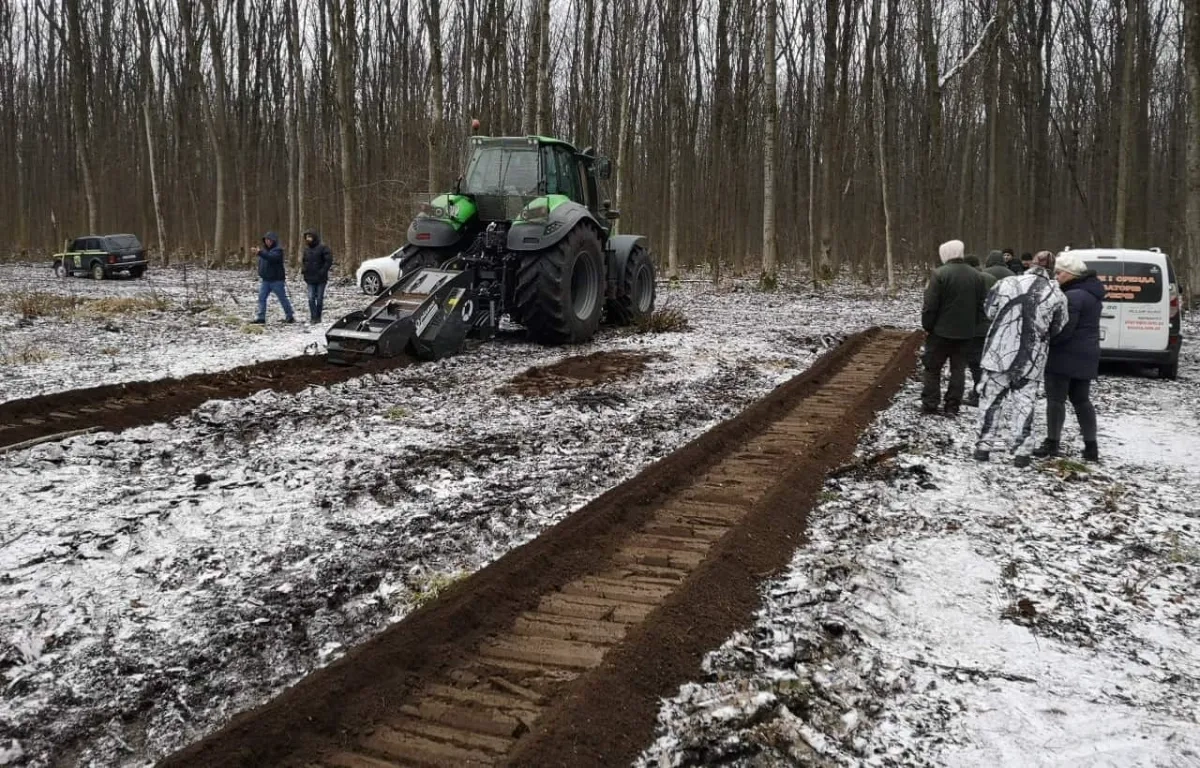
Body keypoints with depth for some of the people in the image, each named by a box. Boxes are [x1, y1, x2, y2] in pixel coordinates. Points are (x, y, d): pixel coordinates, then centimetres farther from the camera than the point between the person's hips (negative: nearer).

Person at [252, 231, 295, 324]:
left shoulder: (278, 250, -11)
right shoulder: (264, 249, 13)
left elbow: (272, 257, -32)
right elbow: (261, 263, 22)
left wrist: (260, 253, -43)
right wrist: (261, 274, 11)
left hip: (277, 280, -7)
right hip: (265, 280, 7)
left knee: (282, 298, 2)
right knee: (261, 298, 0)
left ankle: (290, 316, 13)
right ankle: (261, 317, 3)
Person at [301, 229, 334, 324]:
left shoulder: (323, 247, -8)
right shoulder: (306, 249, 10)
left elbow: (329, 260, -12)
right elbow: (304, 261, 23)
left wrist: (323, 271, -18)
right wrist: (303, 268, 5)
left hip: (321, 278, -4)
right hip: (310, 279, 4)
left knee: (319, 299, 4)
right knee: (311, 299, -5)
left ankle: (318, 317, 15)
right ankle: (313, 317, -3)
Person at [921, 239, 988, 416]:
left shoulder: (940, 274, -15)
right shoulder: (976, 275, 4)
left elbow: (930, 305, -16)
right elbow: (982, 305, 7)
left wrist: (927, 326, -4)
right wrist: (973, 325, 15)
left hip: (942, 330, -4)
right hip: (966, 331, 5)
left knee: (933, 367, 8)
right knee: (958, 368, 10)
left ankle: (929, 404, 9)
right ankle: (953, 406, 10)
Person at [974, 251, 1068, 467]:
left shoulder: (1008, 283, -5)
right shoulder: (1057, 295, -4)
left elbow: (989, 311, 5)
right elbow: (1058, 329, 4)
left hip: (1000, 352, 0)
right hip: (1031, 359, 0)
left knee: (991, 398, 10)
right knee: (1024, 404, 8)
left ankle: (983, 446, 12)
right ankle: (1021, 451, 10)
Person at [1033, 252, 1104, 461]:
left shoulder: (1073, 296, -20)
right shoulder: (1092, 293, 12)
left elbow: (1064, 329, -24)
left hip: (1065, 355, -9)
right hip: (1086, 356, 10)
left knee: (1056, 399, -1)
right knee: (1081, 400, 15)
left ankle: (1052, 443, 3)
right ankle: (1091, 447, 16)